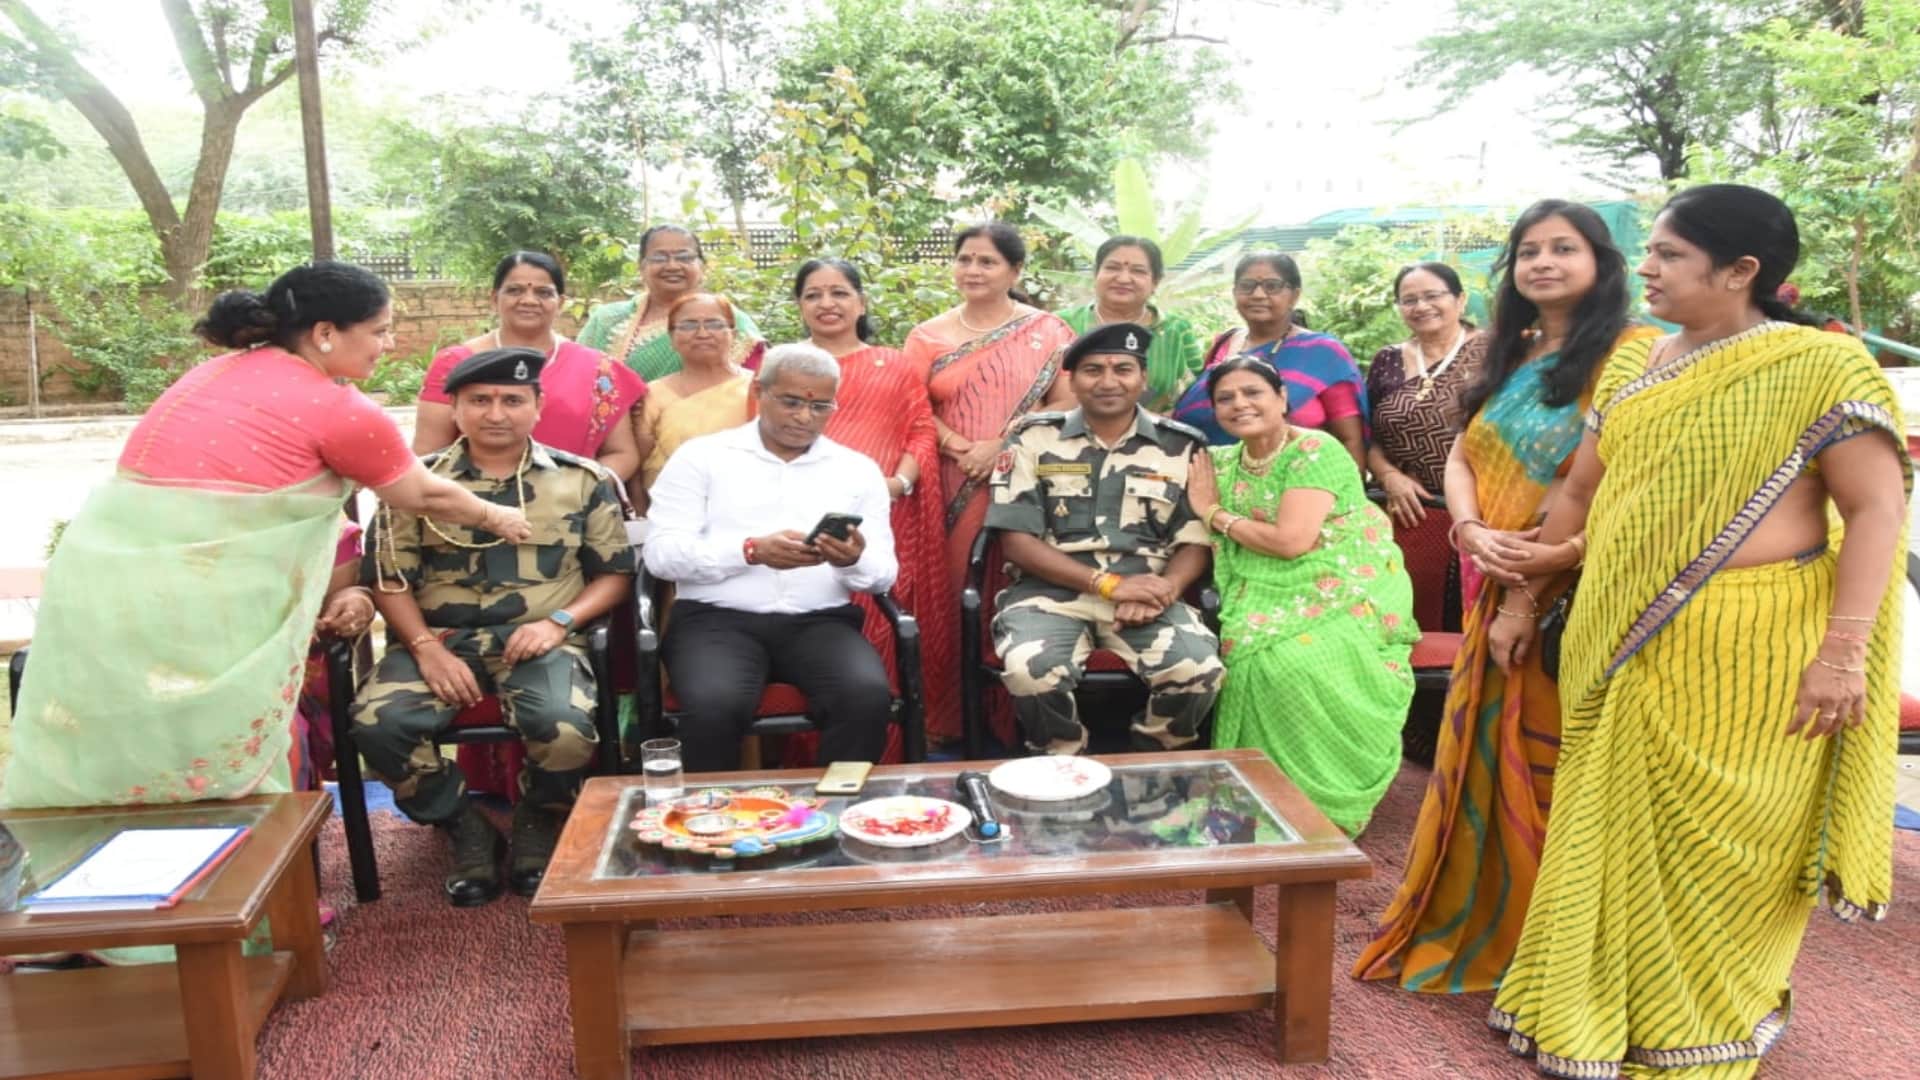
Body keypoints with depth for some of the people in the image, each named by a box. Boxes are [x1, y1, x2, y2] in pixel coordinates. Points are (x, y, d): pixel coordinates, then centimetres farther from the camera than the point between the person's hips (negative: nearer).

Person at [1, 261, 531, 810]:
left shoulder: (219, 371, 18)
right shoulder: (339, 409, -4)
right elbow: (426, 496, 11)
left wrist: (317, 595, 26)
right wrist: (496, 518, 28)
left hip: (95, 573, 8)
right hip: (194, 606, -7)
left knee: (95, 775, 14)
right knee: (223, 789, 7)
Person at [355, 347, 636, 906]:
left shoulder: (582, 479, 10)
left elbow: (615, 571, 10)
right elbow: (389, 578, 7)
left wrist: (560, 621, -7)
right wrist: (425, 646, -9)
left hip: (540, 640, -1)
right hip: (439, 638, 2)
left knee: (566, 728, -32)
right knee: (375, 724, -27)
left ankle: (537, 828, 5)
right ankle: (466, 830, 1)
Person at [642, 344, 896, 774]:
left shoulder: (858, 469, 14)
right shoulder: (701, 456, 7)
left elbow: (884, 573, 8)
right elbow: (660, 553, -2)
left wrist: (855, 561, -17)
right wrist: (751, 551, -17)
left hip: (821, 621, 2)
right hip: (718, 618, -2)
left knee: (868, 696, -28)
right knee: (713, 705, -33)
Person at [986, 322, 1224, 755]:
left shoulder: (1181, 447, 10)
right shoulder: (1035, 439, 5)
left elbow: (1195, 541, 8)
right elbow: (1017, 540, -1)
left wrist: (1161, 591, -16)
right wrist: (1109, 584, -12)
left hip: (1148, 594, 2)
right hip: (1053, 591, -1)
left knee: (1198, 669, -27)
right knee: (1030, 669, -32)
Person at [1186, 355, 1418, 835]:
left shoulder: (1316, 451, -11)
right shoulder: (1223, 463, 11)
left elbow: (1291, 541, -21)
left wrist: (1215, 513, -8)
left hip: (1347, 590, -5)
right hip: (1273, 594, 5)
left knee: (1295, 659, -32)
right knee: (1248, 650, -27)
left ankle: (1326, 800, -12)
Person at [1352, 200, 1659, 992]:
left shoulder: (1630, 355, -8)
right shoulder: (1510, 359, 15)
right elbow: (1463, 457, 12)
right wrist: (1472, 532, -8)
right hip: (1500, 592, 7)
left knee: (1556, 771, 1)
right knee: (1485, 760, 13)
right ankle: (1472, 930, 29)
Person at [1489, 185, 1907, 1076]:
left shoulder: (1821, 367, -7)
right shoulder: (1635, 368, 11)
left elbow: (1879, 508, -11)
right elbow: (1580, 492, 17)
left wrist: (1843, 650, -19)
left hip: (1744, 656, -5)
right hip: (1623, 647, 6)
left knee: (1719, 845, 6)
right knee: (1615, 832, 14)